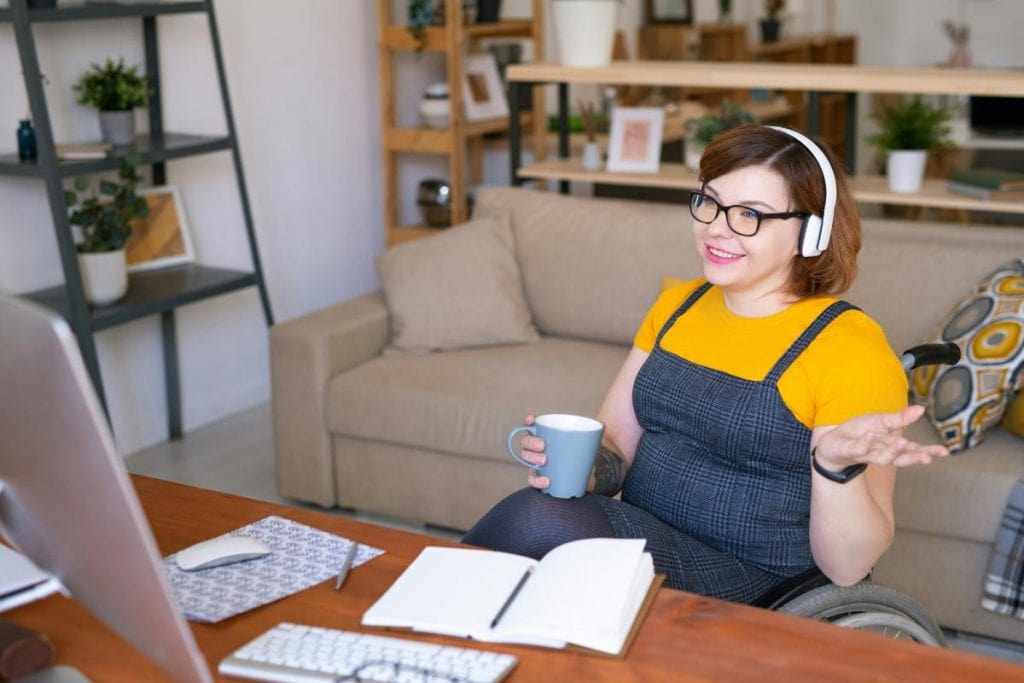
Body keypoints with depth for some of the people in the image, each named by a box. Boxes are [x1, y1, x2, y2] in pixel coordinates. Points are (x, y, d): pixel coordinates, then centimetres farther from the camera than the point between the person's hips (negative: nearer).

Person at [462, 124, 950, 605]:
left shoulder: (849, 348, -11)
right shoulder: (676, 306, 10)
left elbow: (847, 568, -12)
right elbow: (615, 447, 12)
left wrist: (834, 463, -31)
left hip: (756, 594, -5)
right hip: (643, 540, 5)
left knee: (538, 521, -29)